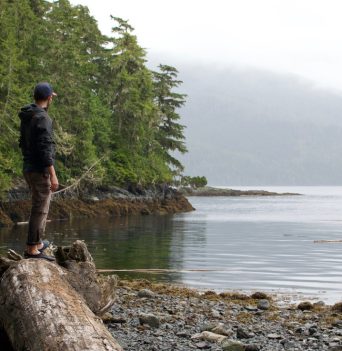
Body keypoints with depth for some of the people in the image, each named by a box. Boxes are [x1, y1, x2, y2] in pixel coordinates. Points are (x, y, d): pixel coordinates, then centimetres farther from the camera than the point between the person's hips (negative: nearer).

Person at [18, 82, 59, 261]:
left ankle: (37, 243, 27)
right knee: (40, 209, -4)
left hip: (28, 168, 9)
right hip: (40, 170, -9)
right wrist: (52, 175, -22)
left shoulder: (26, 117, 11)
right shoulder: (42, 117, -17)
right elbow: (45, 148, -22)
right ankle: (32, 249, -1)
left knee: (40, 206, 20)